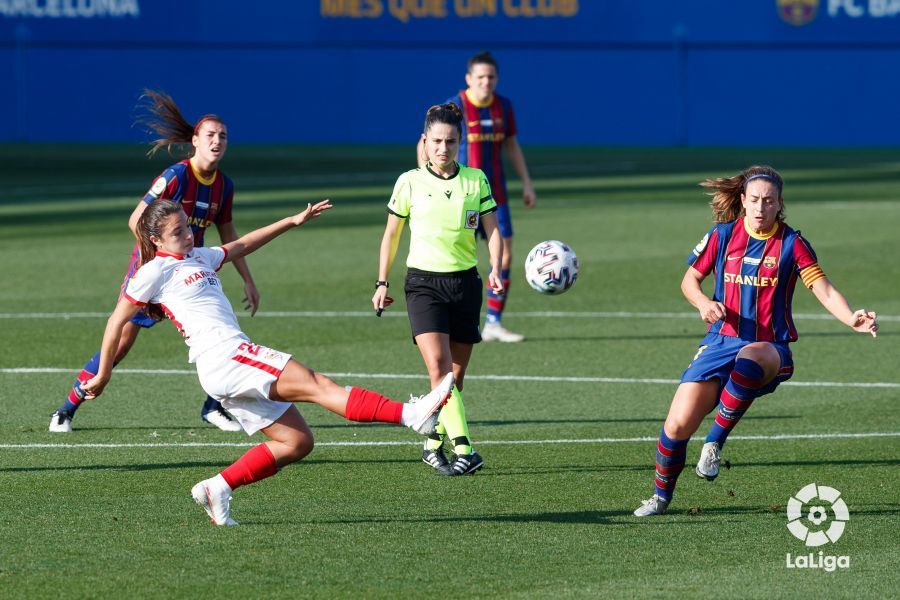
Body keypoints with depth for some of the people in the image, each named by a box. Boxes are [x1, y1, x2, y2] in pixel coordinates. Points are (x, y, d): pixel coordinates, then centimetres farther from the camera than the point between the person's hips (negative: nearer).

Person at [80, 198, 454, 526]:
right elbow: (117, 321, 4)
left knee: (297, 442, 3)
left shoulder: (198, 259, 23)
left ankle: (218, 487, 3)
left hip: (235, 365, 10)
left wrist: (292, 222, 34)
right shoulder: (155, 272, 0)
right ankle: (411, 414, -30)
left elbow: (241, 246, 36)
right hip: (222, 357, -10)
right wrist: (102, 378, 9)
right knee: (316, 384, -19)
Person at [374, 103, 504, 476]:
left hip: (465, 282, 3)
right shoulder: (410, 182, 0)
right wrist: (382, 283, 7)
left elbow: (492, 230, 2)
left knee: (455, 375, 6)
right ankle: (464, 451, -27)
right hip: (423, 281, -3)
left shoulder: (476, 181, 4)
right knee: (438, 365, -20)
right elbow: (391, 234, 9)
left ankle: (434, 444, 24)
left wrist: (495, 269, -15)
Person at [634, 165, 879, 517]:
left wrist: (852, 319, -26)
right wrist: (704, 303, -10)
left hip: (770, 348, -2)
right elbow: (690, 280, 13)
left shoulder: (791, 244, -2)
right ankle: (661, 495, 19)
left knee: (749, 358, -43)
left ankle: (716, 441, -22)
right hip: (721, 342, 2)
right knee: (678, 425, -12)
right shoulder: (722, 235, 4)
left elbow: (824, 290, -8)